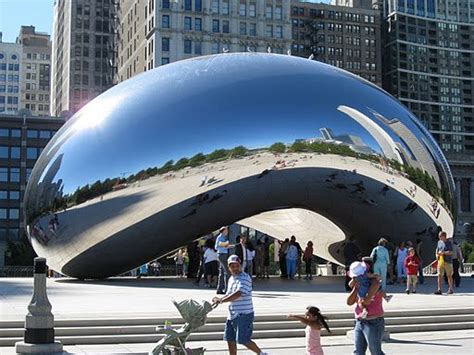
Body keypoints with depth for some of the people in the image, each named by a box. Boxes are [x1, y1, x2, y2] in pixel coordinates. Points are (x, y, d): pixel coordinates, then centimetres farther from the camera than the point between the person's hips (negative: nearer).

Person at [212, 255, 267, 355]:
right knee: (230, 339, 10)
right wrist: (219, 299, -3)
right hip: (232, 314, 8)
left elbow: (238, 294, -29)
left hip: (244, 315, -8)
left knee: (243, 340, -5)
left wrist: (221, 300, -28)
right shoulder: (231, 279, 12)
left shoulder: (245, 278, -16)